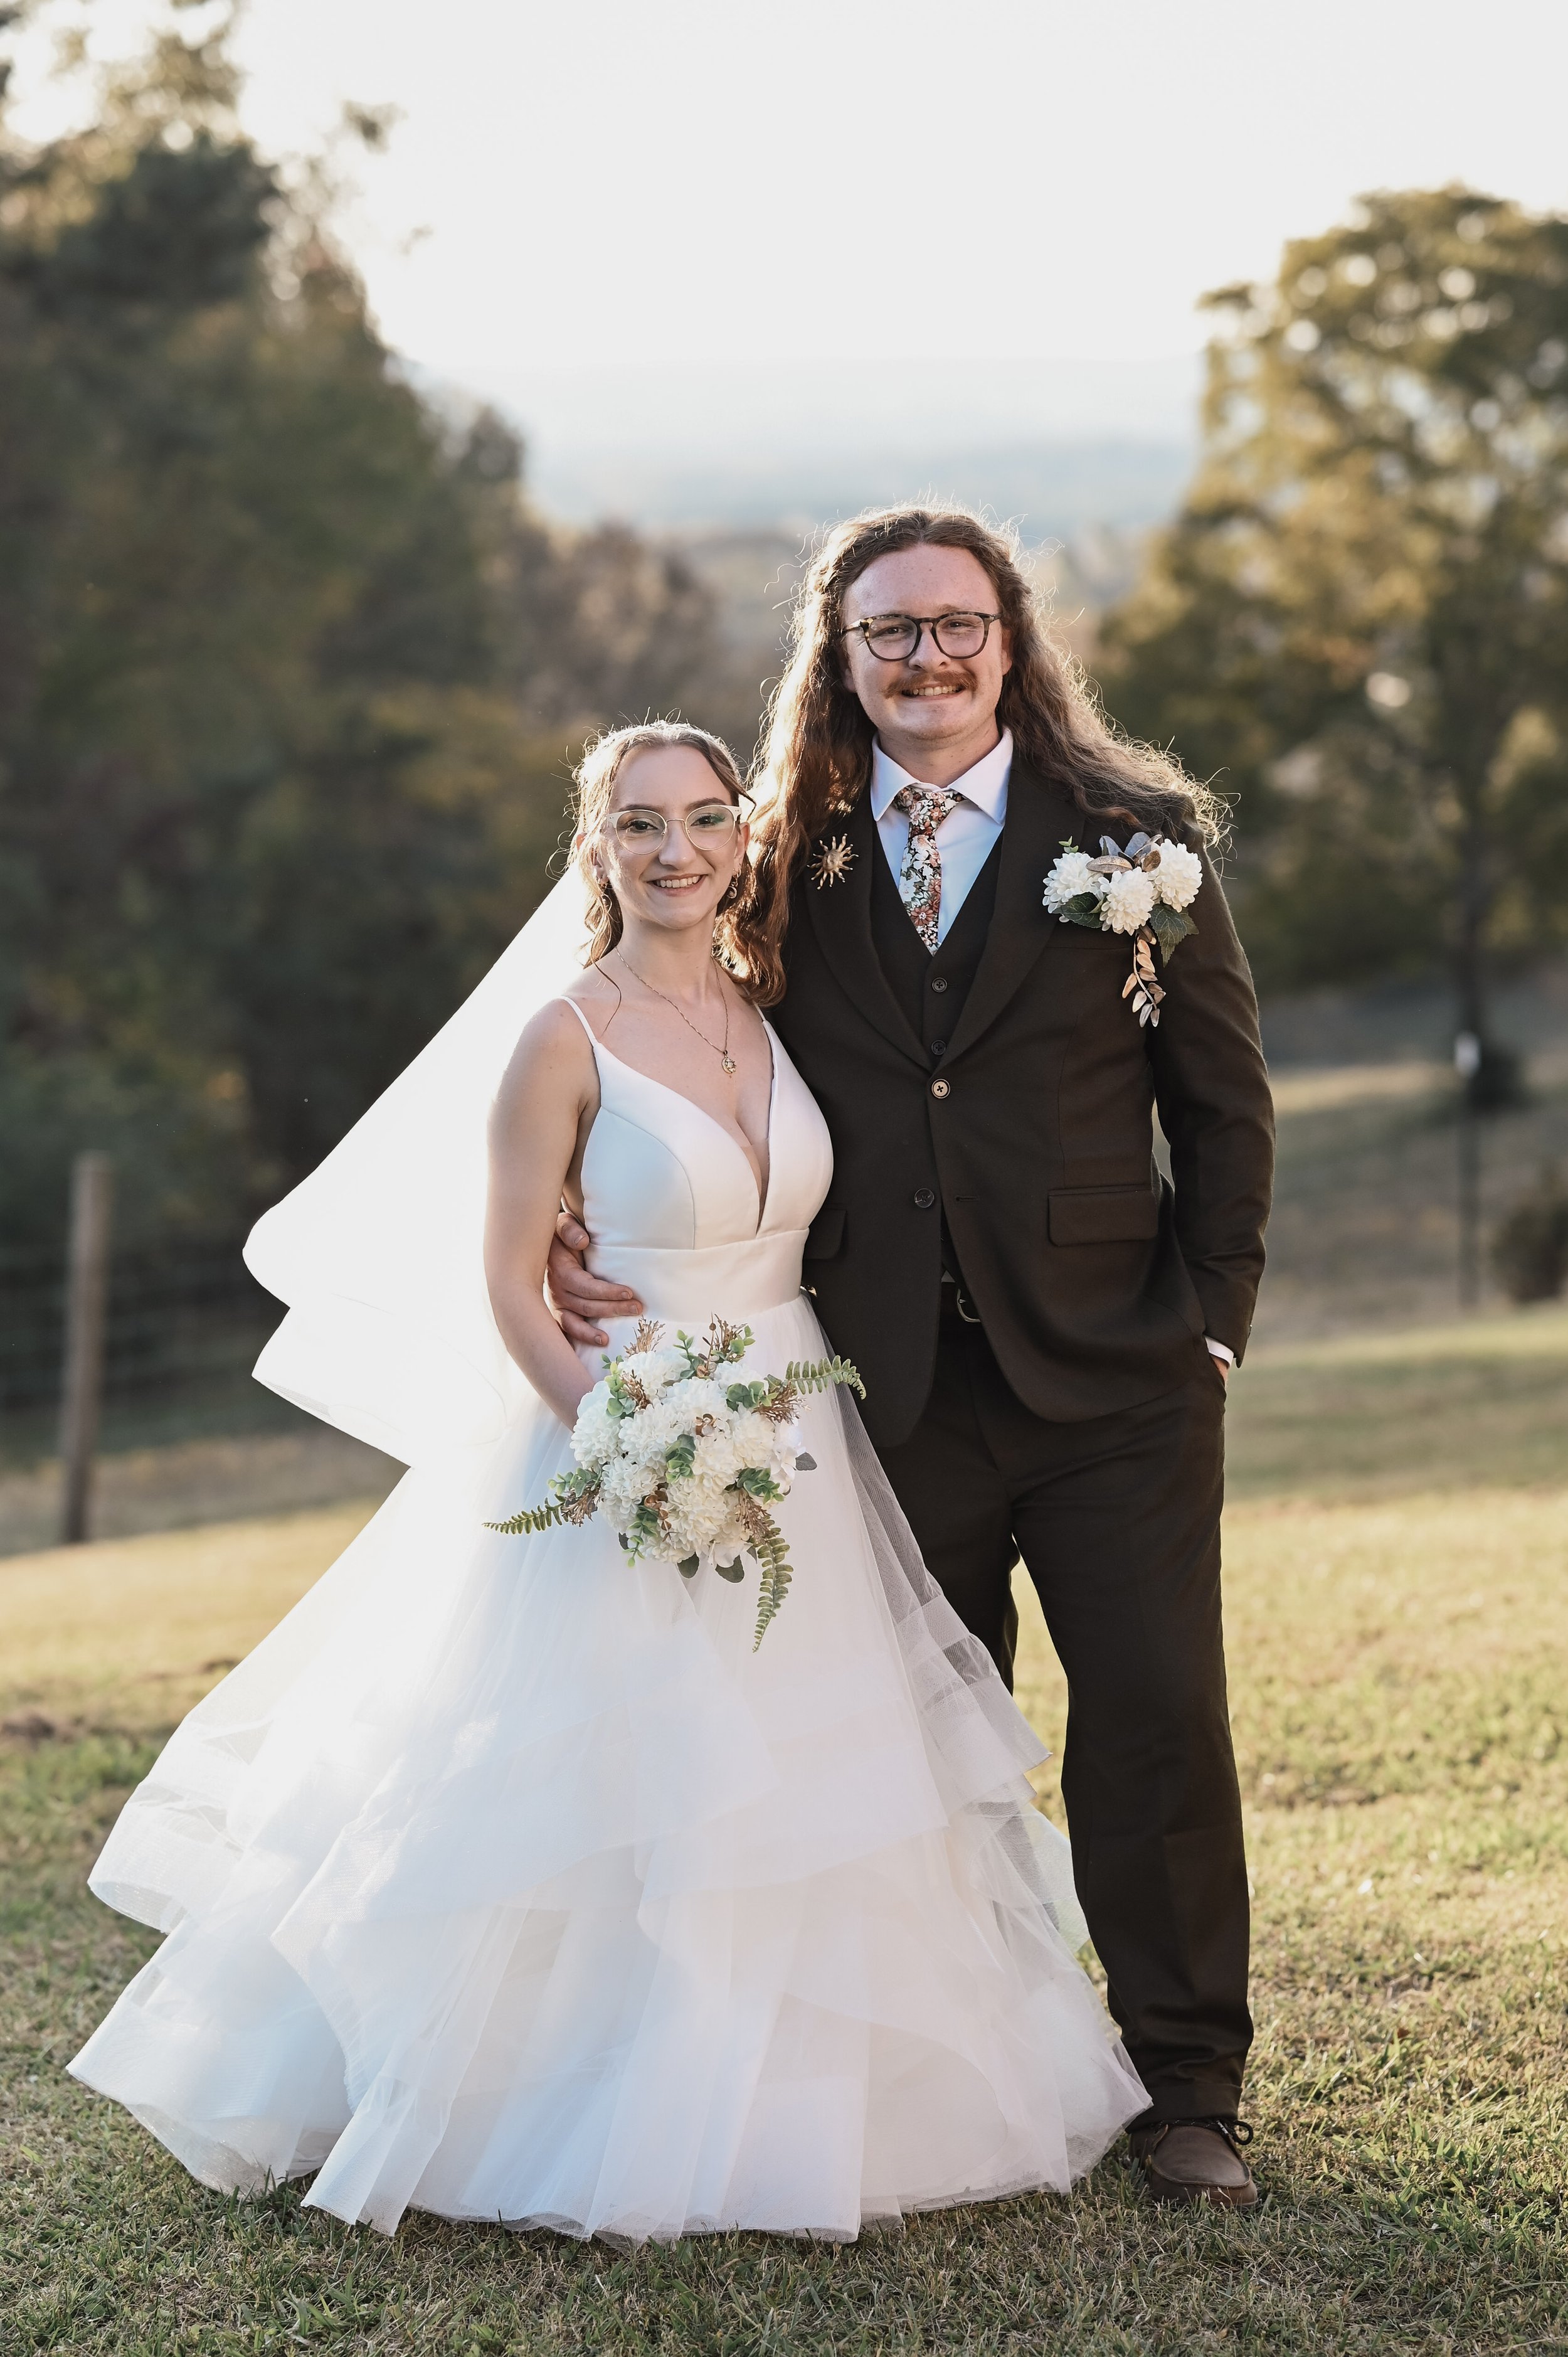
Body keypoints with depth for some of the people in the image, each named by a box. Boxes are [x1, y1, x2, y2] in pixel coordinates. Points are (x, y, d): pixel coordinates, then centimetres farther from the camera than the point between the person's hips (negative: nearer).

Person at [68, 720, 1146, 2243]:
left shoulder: (768, 1018, 7)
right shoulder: (563, 1037, -10)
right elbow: (506, 1282, -9)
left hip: (800, 1454, 6)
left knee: (803, 1805, 11)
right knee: (614, 1805, -1)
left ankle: (776, 2112, 27)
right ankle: (612, 2139, 16)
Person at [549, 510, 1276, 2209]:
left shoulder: (1137, 837, 2)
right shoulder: (788, 865, 5)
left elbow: (1224, 1105, 4)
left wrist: (1211, 1321, -3)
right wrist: (577, 1225, -6)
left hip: (1111, 1379, -1)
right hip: (891, 1385, 1)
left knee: (1158, 1723, 0)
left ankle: (1183, 2090, 14)